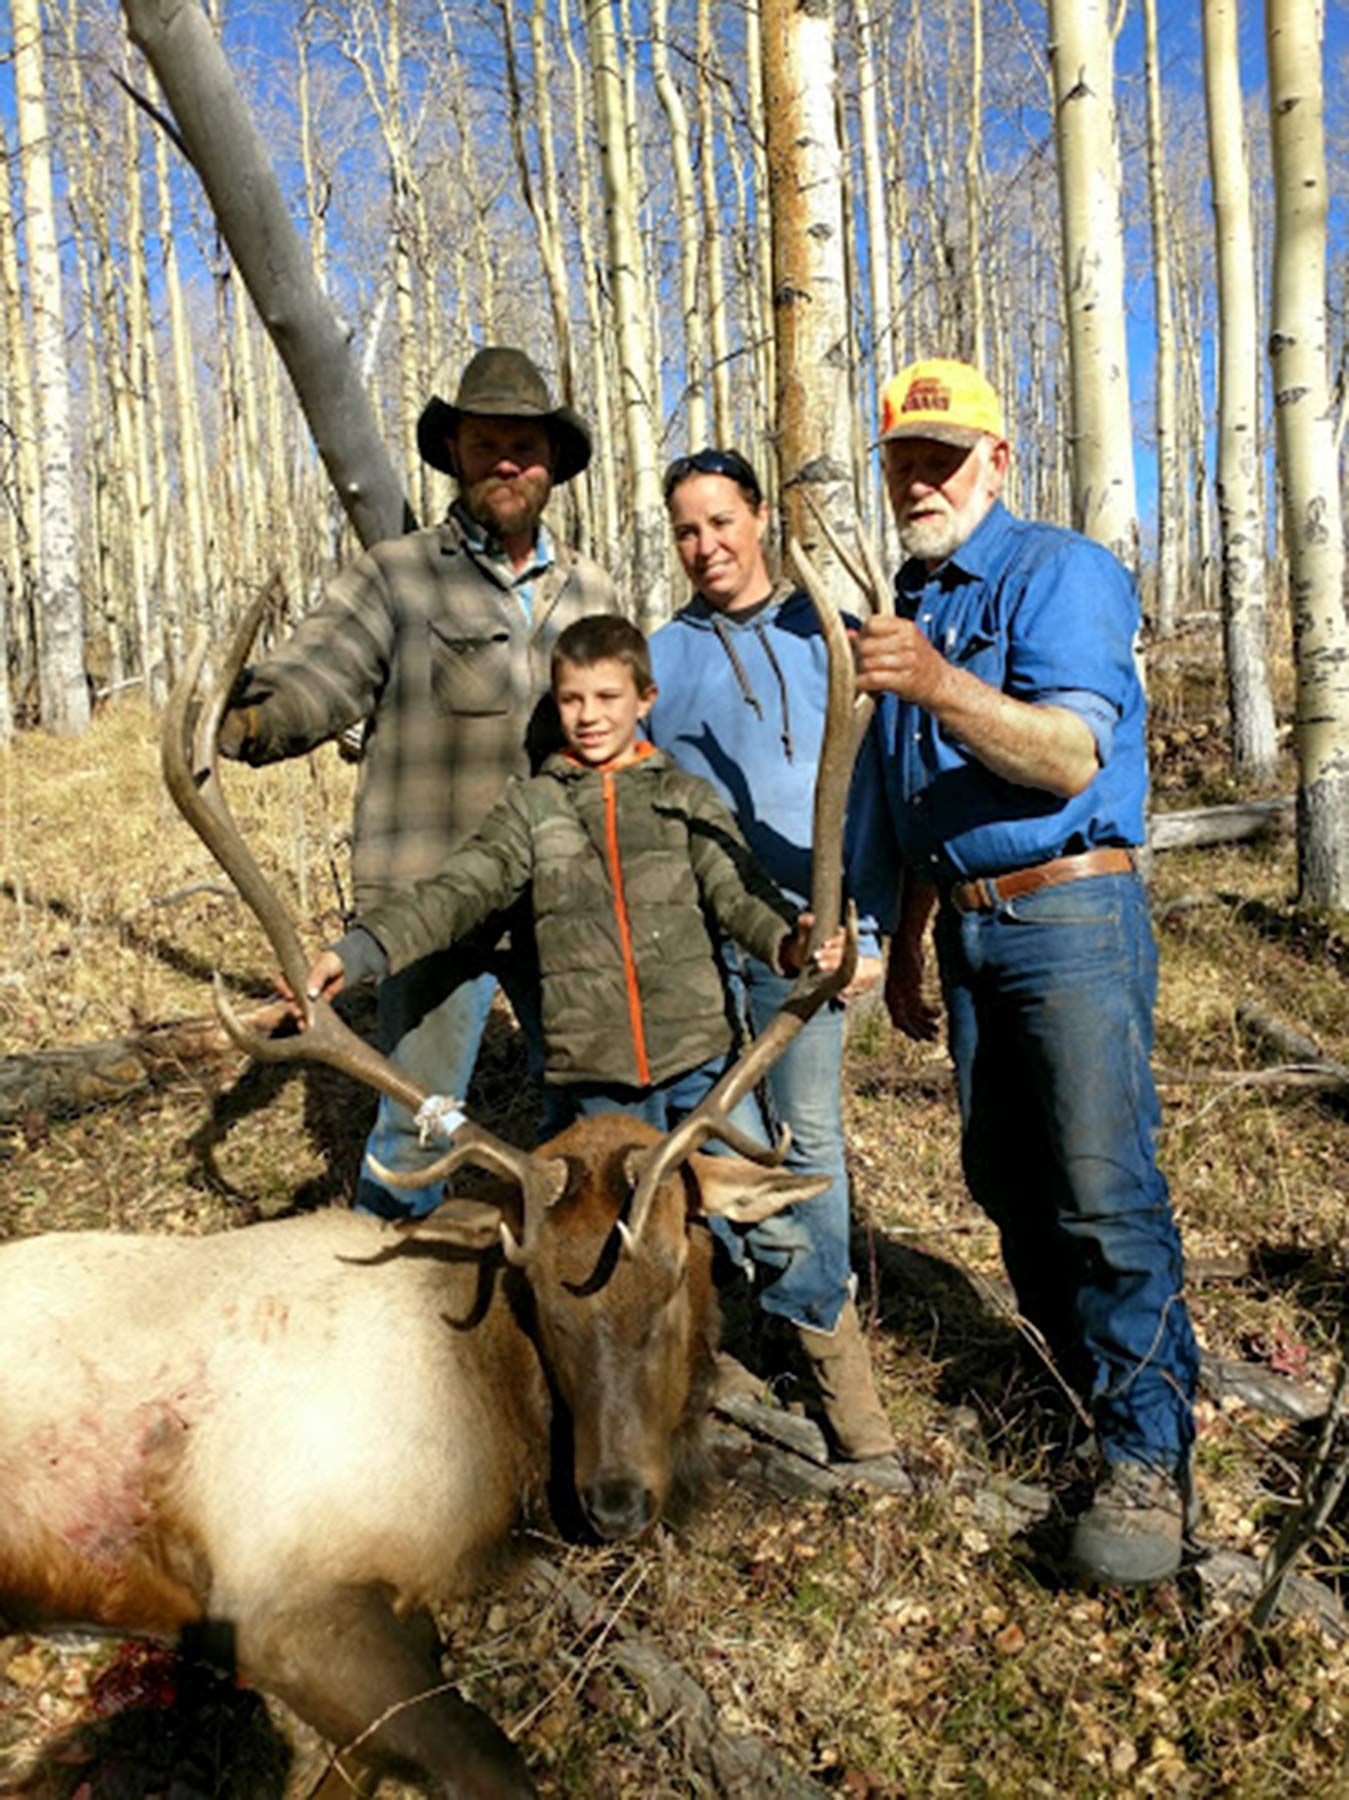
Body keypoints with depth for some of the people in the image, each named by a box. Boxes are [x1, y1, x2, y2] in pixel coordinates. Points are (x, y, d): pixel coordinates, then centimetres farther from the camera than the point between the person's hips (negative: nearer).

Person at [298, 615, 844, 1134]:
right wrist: (359, 950, -19)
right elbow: (457, 889, -4)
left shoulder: (686, 798, 6)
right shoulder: (531, 806, 6)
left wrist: (788, 942, -26)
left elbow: (737, 892, -3)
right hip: (597, 1065, 0)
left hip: (697, 1050, 0)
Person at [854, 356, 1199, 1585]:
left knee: (1103, 1186, -10)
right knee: (1008, 1183, 11)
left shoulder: (1059, 573, -7)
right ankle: (1101, 1382, 27)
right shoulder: (912, 605, 17)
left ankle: (1148, 1460, 1)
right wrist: (905, 947, 22)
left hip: (1072, 917, -8)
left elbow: (1072, 754, -24)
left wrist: (939, 683, -39)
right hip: (968, 926, 8)